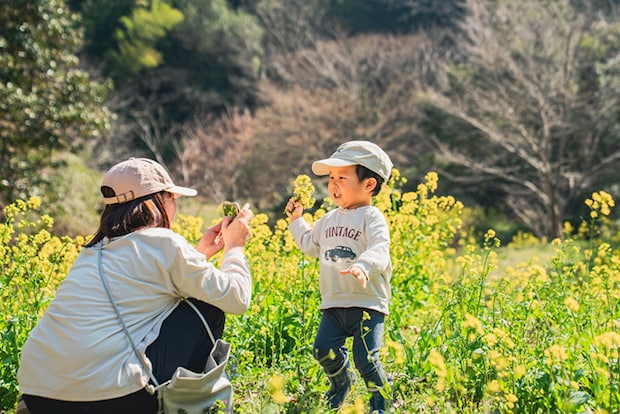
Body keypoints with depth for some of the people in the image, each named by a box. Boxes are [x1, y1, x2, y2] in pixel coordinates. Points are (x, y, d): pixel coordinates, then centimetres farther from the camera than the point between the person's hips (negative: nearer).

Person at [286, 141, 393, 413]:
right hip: (333, 304, 6)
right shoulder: (329, 220, 15)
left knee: (365, 359, -13)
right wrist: (296, 221, 28)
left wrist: (364, 265, -43)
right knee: (324, 349, -7)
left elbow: (379, 250, -24)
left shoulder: (371, 217, -7)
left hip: (368, 304, -6)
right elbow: (310, 245, 32)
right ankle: (340, 383, 25)